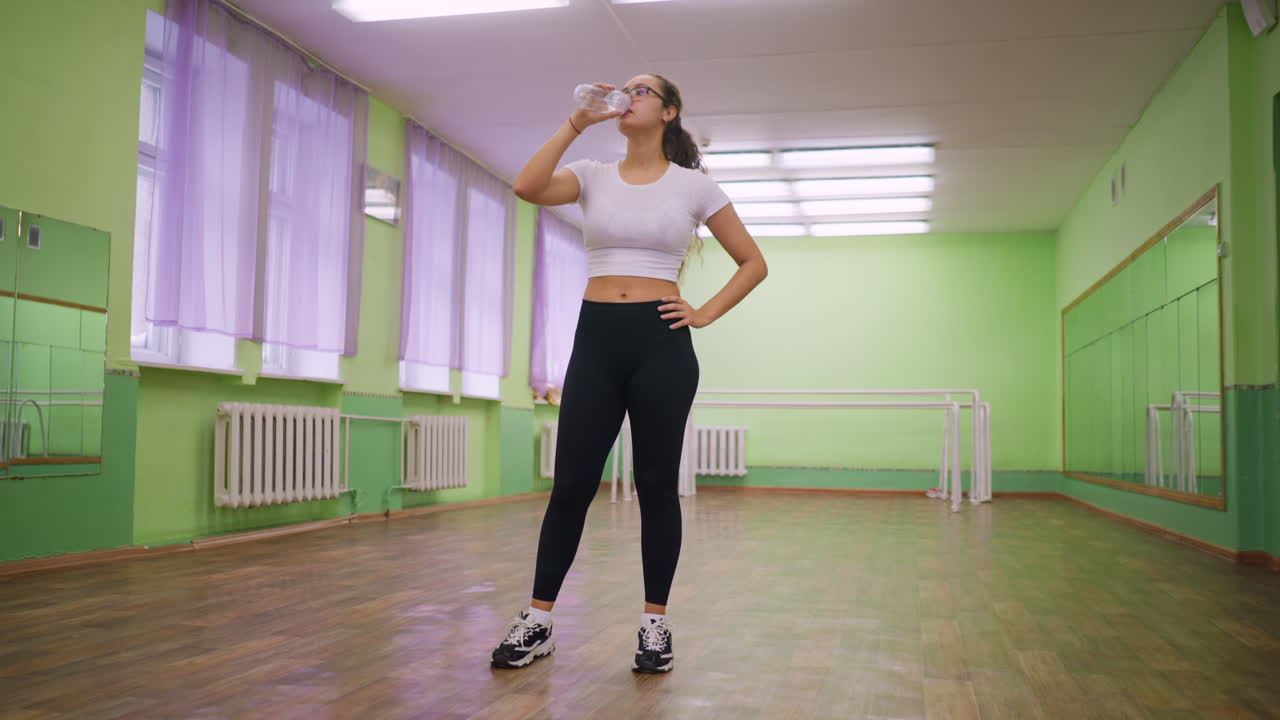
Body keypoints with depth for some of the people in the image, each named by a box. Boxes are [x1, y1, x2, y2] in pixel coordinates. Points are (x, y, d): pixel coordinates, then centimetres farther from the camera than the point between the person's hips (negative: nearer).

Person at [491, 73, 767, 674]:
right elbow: (527, 186, -12)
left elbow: (753, 263, 8)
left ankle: (655, 624, 16)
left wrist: (704, 314, -2)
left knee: (656, 485, 4)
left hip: (661, 342, -1)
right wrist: (576, 123, -8)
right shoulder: (593, 176, 8)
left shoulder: (693, 185, 4)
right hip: (595, 339, 2)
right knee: (571, 483, 3)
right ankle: (537, 621, 13)